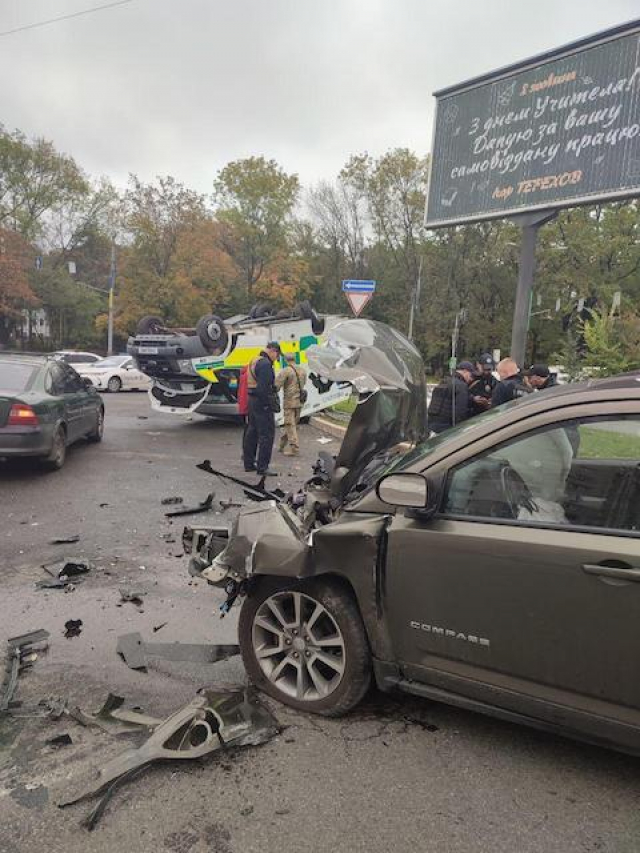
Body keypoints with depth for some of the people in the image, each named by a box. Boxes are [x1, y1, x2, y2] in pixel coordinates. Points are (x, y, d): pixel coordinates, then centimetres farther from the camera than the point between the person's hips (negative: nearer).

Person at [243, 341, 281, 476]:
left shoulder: (255, 361, 18)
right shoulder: (265, 364, -16)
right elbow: (264, 388, -24)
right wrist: (269, 404, -22)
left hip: (252, 400, 11)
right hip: (262, 404, -11)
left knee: (252, 433, 16)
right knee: (267, 435, -8)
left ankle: (249, 463, 24)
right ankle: (262, 467, -7)